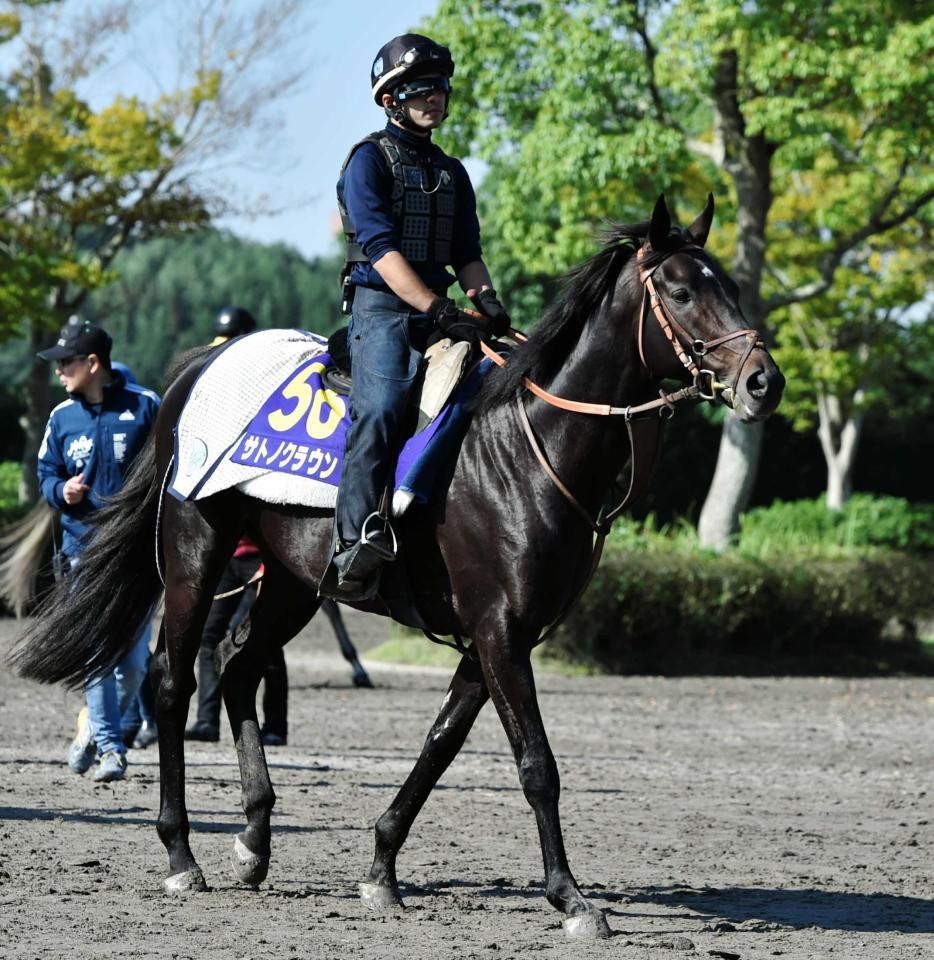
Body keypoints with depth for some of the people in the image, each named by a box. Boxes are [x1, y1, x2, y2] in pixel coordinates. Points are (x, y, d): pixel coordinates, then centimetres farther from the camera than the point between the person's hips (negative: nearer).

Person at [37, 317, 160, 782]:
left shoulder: (144, 407, -2)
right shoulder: (62, 417, 7)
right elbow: (46, 475, 14)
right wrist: (62, 491, -7)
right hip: (86, 547, 2)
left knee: (134, 661, 0)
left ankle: (96, 723, 24)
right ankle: (109, 747, -2)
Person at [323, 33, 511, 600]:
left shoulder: (452, 173, 21)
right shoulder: (371, 159, -1)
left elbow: (467, 253, 20)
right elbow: (380, 247, -13)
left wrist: (488, 302, -3)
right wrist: (438, 310, -22)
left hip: (437, 309, 8)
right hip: (382, 305, -7)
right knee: (381, 408, -29)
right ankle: (356, 544, -38)